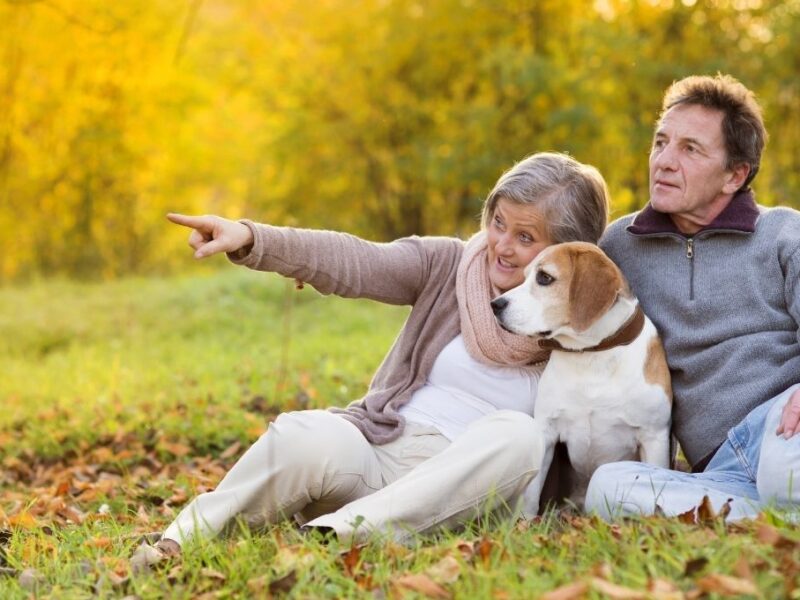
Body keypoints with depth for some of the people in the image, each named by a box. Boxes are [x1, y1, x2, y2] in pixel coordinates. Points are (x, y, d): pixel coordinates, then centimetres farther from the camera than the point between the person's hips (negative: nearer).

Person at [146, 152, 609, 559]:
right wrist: (250, 240, -24)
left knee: (516, 434, -32)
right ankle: (183, 536, -13)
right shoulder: (450, 266, 4)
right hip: (377, 452, 1)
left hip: (459, 490, 0)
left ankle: (343, 531, -39)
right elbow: (352, 262, -10)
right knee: (306, 438, -32)